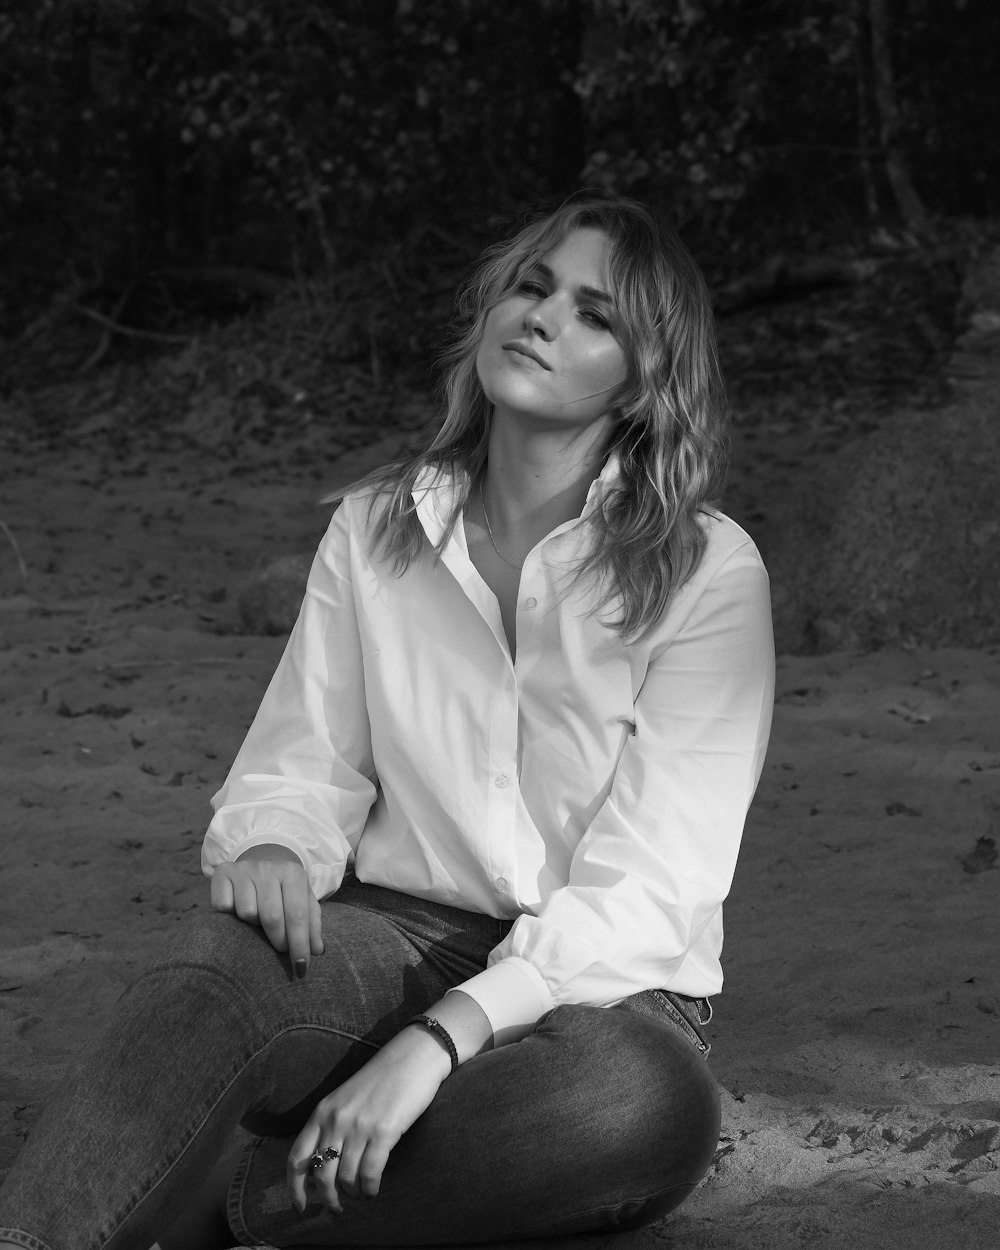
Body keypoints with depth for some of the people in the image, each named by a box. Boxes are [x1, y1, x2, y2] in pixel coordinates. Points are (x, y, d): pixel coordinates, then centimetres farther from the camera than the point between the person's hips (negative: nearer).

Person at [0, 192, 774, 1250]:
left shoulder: (708, 573, -8)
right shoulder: (374, 528, 6)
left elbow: (647, 888, -15)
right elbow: (303, 760, 7)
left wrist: (440, 1040, -28)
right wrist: (270, 845, -20)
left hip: (602, 978, -2)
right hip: (395, 936, 2)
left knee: (651, 1102, -38)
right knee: (231, 955, -32)